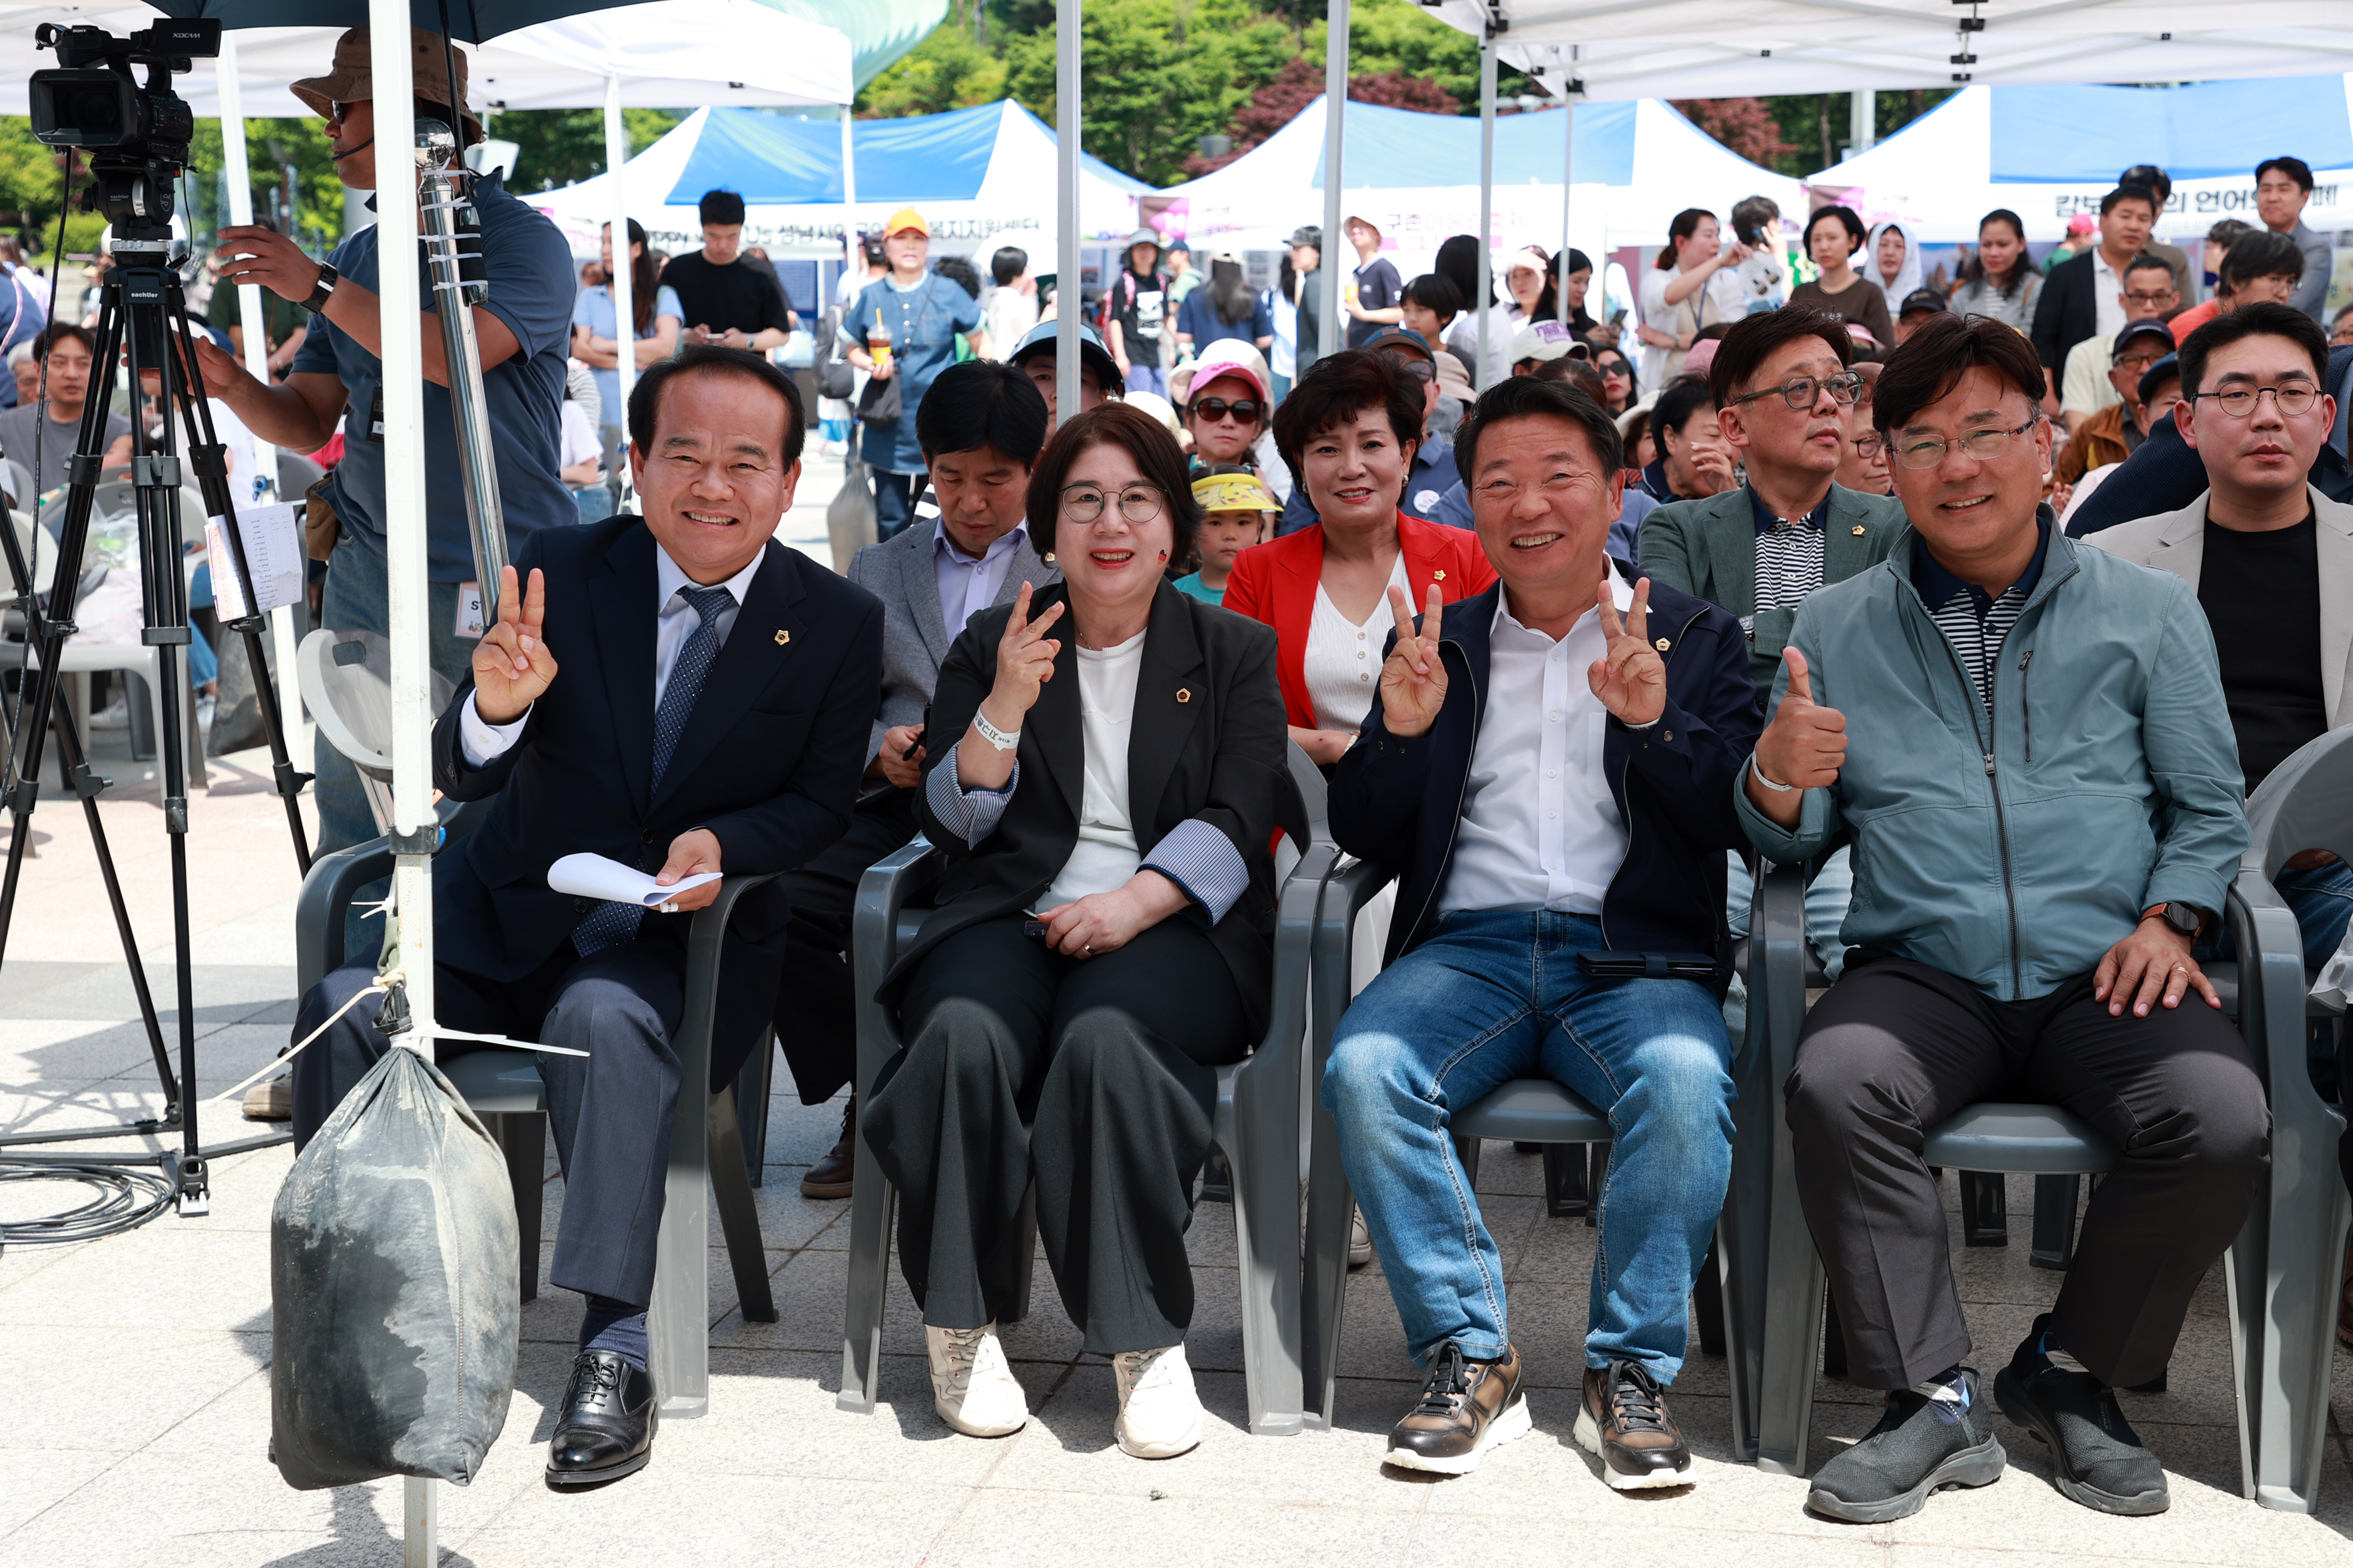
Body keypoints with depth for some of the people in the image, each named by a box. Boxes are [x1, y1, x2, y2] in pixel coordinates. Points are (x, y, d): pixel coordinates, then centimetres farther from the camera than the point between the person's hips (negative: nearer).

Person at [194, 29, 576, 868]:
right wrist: (232, 384, -5)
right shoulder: (357, 257, 16)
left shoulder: (522, 239, -5)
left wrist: (318, 288, -24)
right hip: (366, 576, 6)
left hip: (500, 585, -6)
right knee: (348, 818, 5)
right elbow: (308, 422, 14)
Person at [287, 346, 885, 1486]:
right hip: (512, 913, 2)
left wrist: (724, 843, -19)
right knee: (346, 1006, -23)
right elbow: (462, 781, -6)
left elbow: (823, 804, 4)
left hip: (679, 937, -2)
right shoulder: (558, 574, -2)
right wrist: (496, 707, -31)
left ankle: (614, 1350, -31)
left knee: (602, 1019, -36)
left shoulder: (838, 624, -2)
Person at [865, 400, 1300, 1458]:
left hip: (1171, 931, -1)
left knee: (1104, 1038, -35)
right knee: (966, 1034, -33)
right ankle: (960, 1321, -19)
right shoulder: (989, 648, 20)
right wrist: (1007, 707, -8)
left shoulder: (1235, 654, 16)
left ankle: (1147, 1339, -27)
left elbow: (1237, 821, 2)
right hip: (1009, 918, 2)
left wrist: (1133, 903, -16)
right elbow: (949, 823, 10)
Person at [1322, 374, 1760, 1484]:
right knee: (1363, 1070, -28)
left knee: (1686, 1082, -33)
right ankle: (1470, 1361, -18)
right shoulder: (1440, 642, 19)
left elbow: (1749, 825, 2)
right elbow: (1360, 836, 15)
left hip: (1634, 953, -2)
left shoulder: (1694, 638, 14)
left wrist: (1655, 721, -14)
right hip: (1467, 946, 2)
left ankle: (1631, 1372, -18)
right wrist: (1399, 732, -5)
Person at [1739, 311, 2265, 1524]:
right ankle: (1934, 1400, -18)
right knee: (1833, 1085, -32)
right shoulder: (1836, 628, 14)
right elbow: (1791, 842, 12)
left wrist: (2169, 919, -5)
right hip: (1922, 973, 0)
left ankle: (2070, 1371, -3)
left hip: (2103, 979, 0)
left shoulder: (2150, 612, 13)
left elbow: (2208, 806, 13)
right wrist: (1777, 779, -11)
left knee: (2223, 1118, -28)